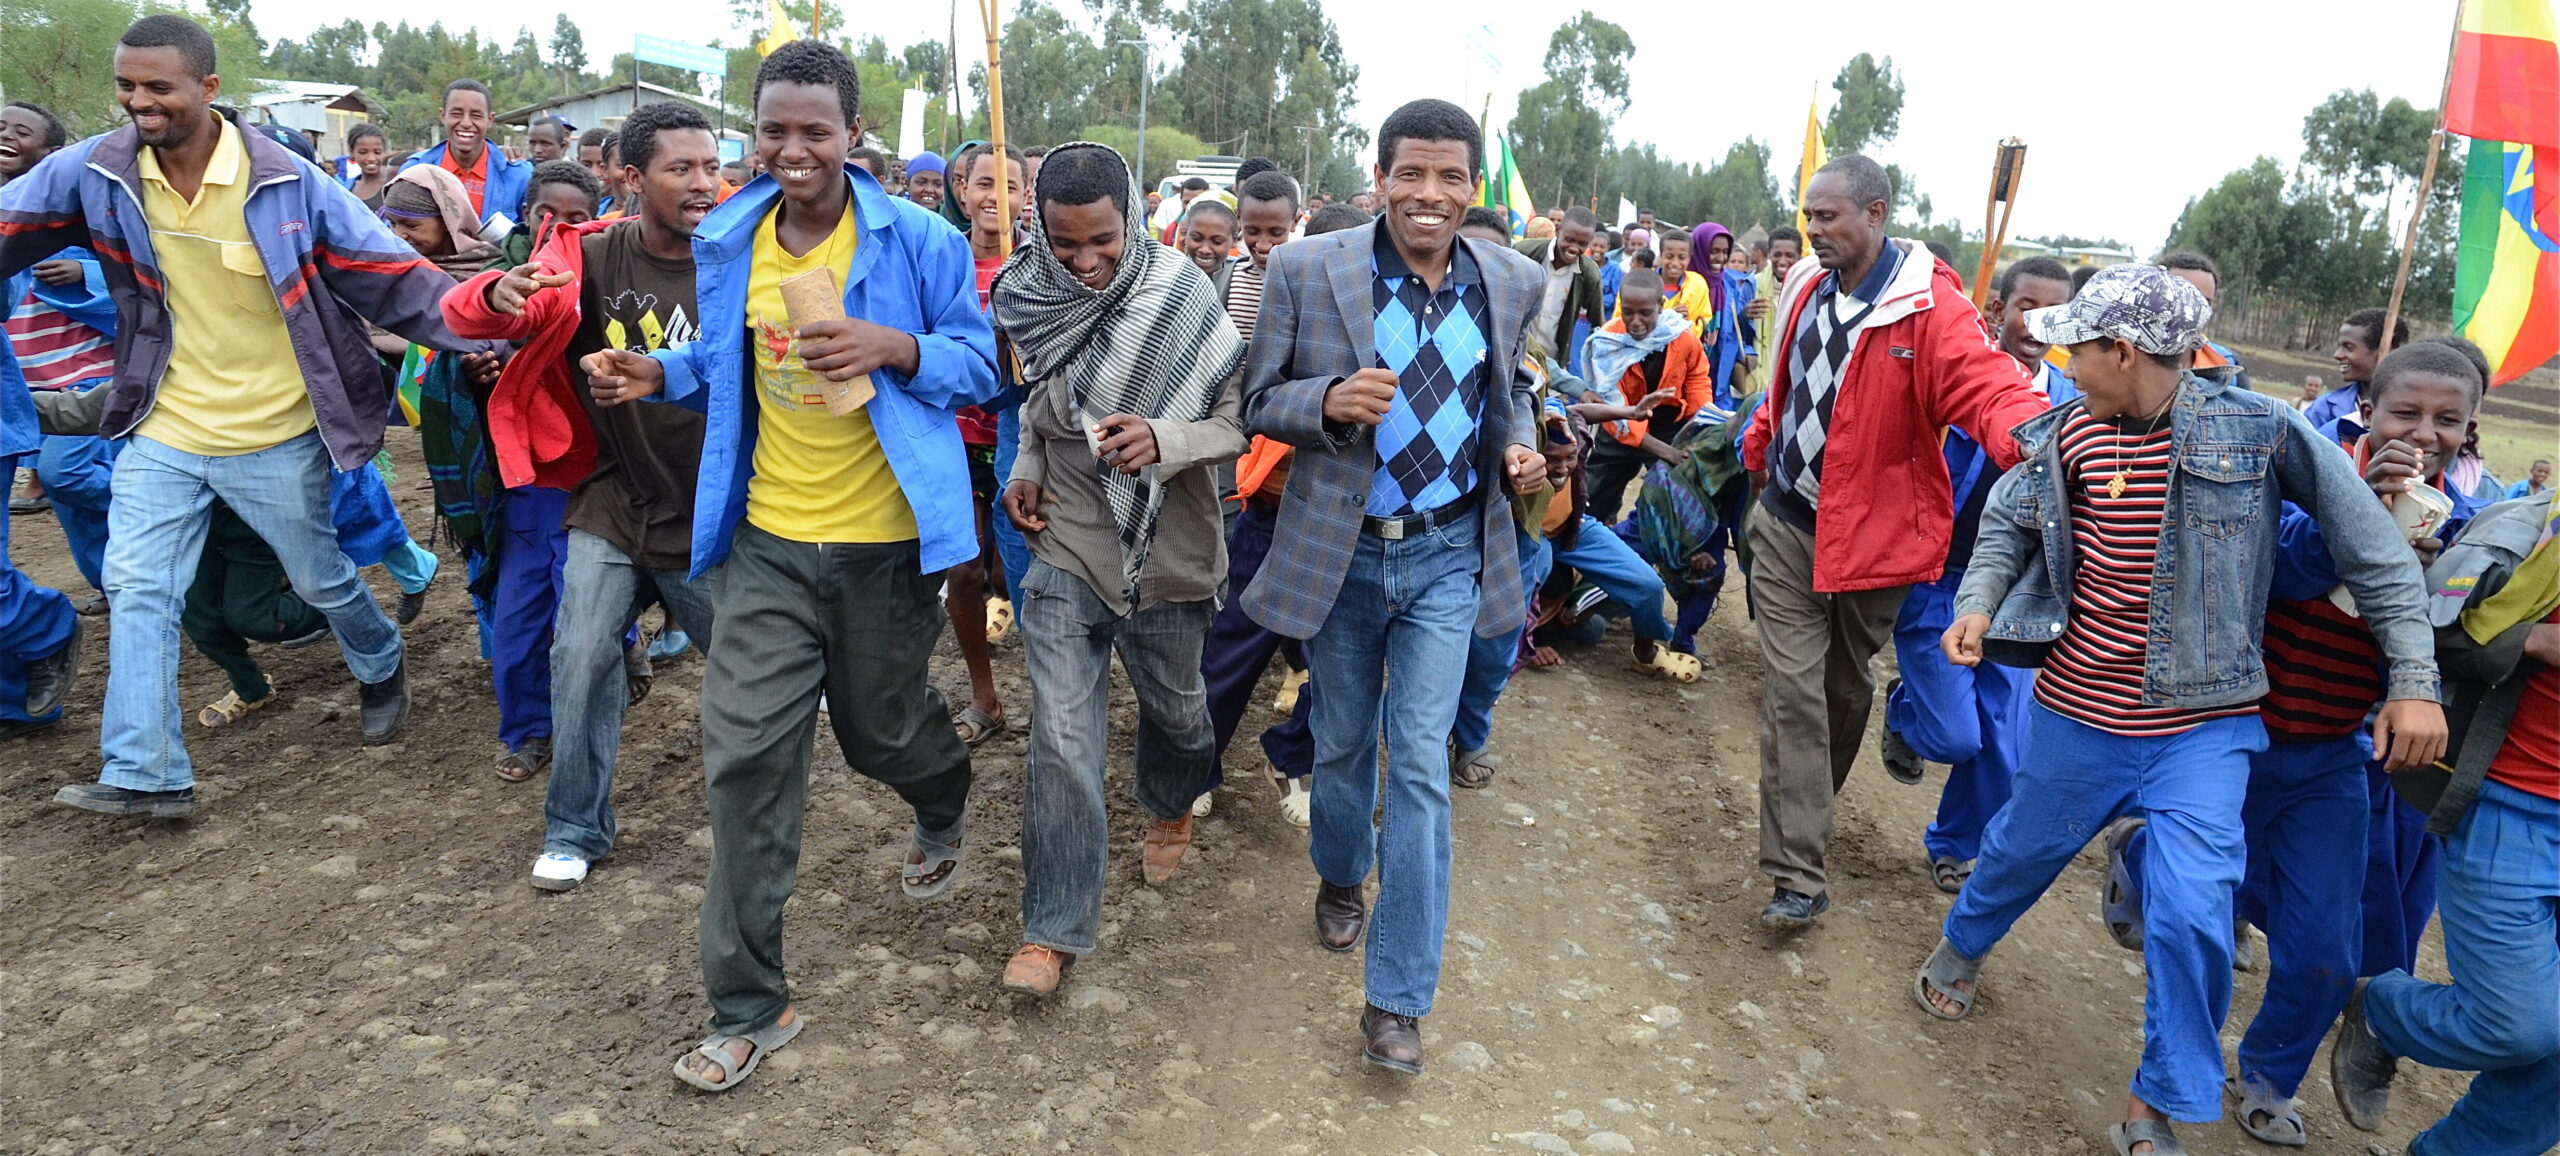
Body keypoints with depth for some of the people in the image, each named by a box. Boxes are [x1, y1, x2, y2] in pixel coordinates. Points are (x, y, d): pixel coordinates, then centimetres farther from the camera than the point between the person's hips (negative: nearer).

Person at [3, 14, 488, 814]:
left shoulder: (283, 179, -15)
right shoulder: (95, 171, -6)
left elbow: (387, 270, -15)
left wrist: (474, 332, -27)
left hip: (276, 437, -3)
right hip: (162, 430, 3)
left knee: (321, 579, 13)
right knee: (137, 589, 2)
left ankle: (381, 670, 43)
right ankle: (144, 775, 10)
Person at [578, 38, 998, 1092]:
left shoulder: (916, 241, -8)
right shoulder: (727, 242, 5)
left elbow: (981, 365, -4)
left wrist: (894, 348, -24)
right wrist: (660, 373, -3)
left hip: (884, 543, -3)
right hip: (767, 542, 3)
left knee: (882, 730, 15)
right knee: (744, 753, -2)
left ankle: (942, 816, 56)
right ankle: (747, 1006, 12)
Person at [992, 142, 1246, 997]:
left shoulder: (1181, 300, -14)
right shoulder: (1032, 300, -3)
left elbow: (1238, 421, -12)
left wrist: (1162, 439, -29)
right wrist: (1029, 469, -1)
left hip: (1166, 552, -1)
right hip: (1066, 549, 1)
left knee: (1174, 707, 21)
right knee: (1062, 740, -5)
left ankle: (1171, 810, 55)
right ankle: (1053, 927, 9)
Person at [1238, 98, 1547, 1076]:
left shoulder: (1514, 283, -2)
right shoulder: (1307, 272, -11)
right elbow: (1257, 401, -4)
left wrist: (1519, 442, -6)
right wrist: (1329, 400, -25)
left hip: (1448, 554, 1)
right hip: (1339, 550, 0)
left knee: (1420, 762, -3)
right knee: (1343, 743, 17)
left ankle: (1397, 996, 8)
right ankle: (1340, 875, 49)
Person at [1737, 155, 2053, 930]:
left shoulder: (1928, 307, -17)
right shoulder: (1807, 290, 3)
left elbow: (1988, 387, -31)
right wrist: (1760, 452, 27)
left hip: (1870, 534, -3)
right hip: (1788, 523, 4)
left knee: (1845, 687, 17)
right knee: (1793, 690, -4)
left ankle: (1810, 808, 43)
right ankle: (1798, 877, -1)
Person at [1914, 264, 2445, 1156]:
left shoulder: (2254, 430, -14)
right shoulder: (2065, 434, -6)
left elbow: (2366, 538, -9)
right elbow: (2008, 526, 9)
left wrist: (2415, 678, -11)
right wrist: (1978, 605, -9)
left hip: (2203, 729, -2)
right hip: (2076, 714, 3)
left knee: (2192, 918, -9)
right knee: (2021, 850, 22)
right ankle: (1961, 947, 55)